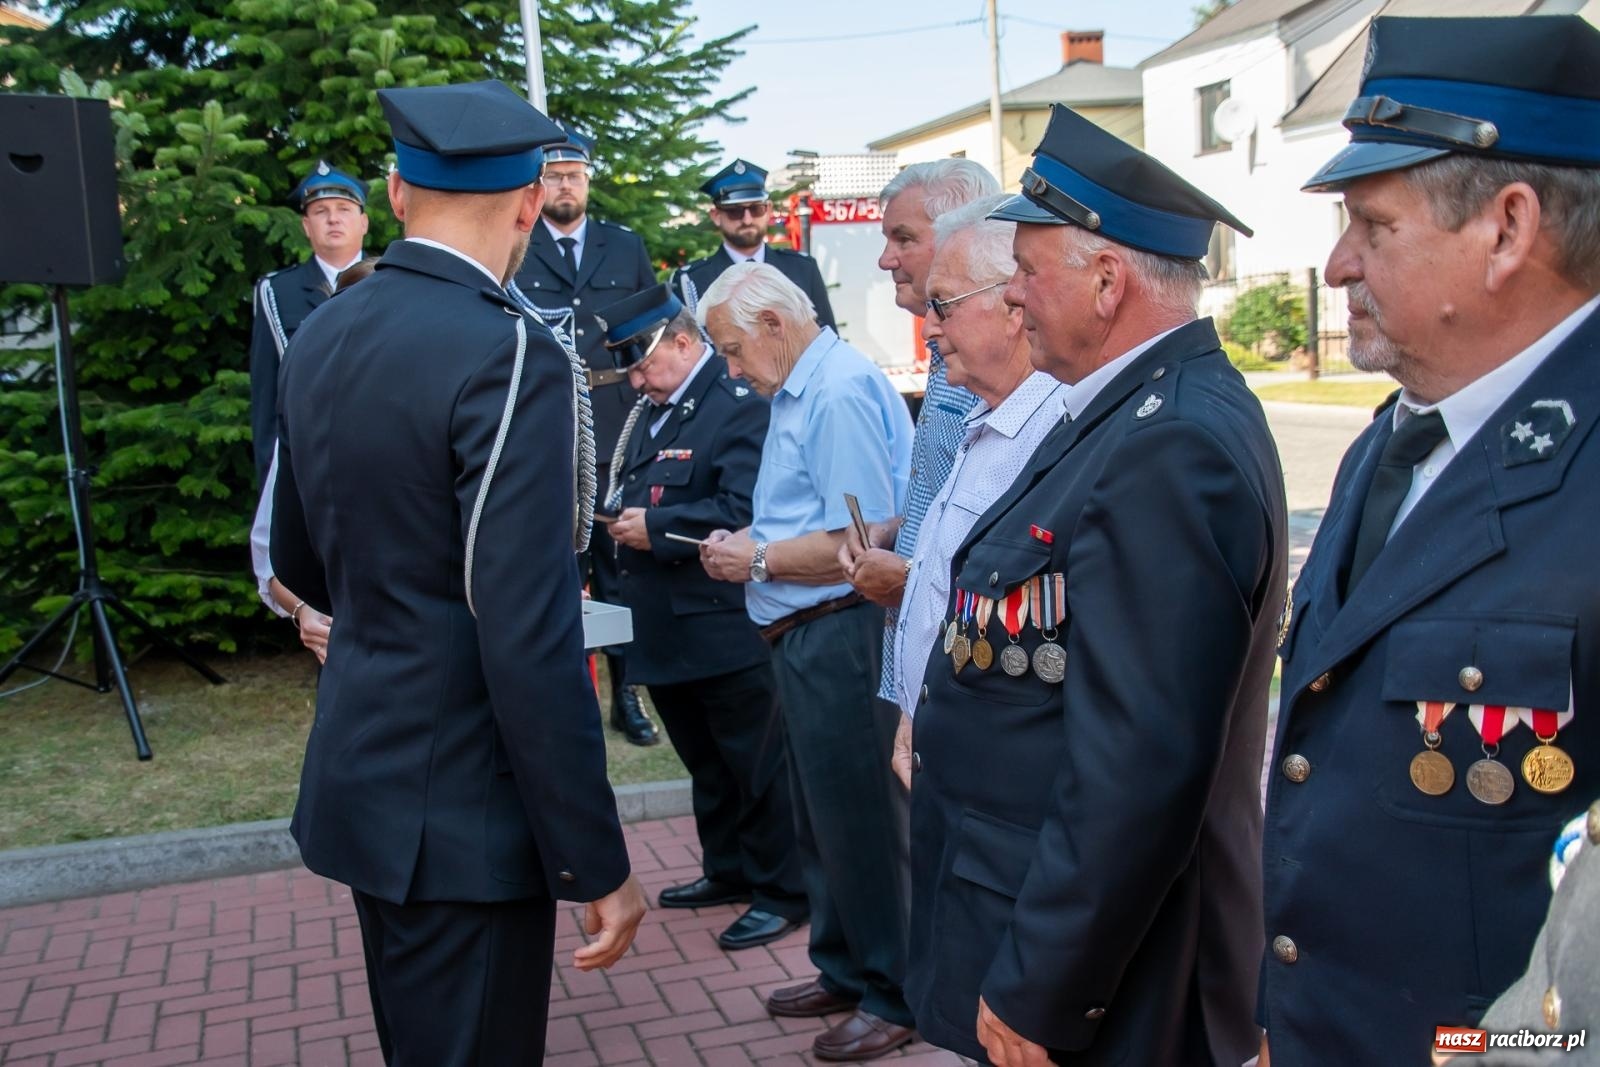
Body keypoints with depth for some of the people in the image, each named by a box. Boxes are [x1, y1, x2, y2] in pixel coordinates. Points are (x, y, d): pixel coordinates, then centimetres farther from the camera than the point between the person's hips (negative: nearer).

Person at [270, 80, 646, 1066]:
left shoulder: (321, 339, 4)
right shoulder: (507, 354, -20)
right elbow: (532, 642, -24)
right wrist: (598, 864, -16)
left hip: (356, 773, 8)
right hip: (459, 809, -8)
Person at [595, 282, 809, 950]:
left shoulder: (740, 407, -15)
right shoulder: (649, 409, 14)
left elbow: (745, 511, -26)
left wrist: (656, 527, -21)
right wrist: (621, 517, 1)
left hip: (726, 633, -9)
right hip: (668, 631, 9)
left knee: (757, 765, 4)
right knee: (706, 764, 21)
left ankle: (783, 892, 18)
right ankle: (728, 870, 37)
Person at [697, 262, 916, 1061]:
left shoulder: (839, 393, -17)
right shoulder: (799, 390, 13)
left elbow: (862, 542, -23)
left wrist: (756, 561, -12)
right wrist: (748, 546, 4)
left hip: (839, 635, -10)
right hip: (805, 637, 10)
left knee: (855, 823, 1)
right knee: (820, 820, 18)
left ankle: (893, 997, 17)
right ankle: (844, 973, 33)